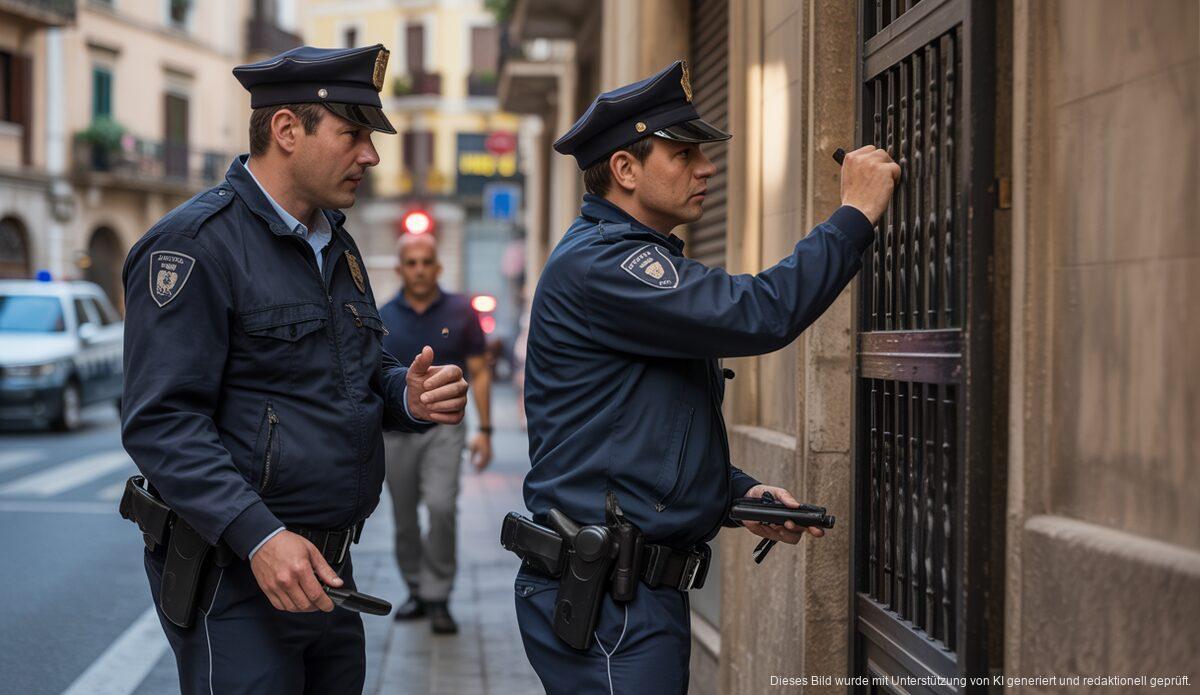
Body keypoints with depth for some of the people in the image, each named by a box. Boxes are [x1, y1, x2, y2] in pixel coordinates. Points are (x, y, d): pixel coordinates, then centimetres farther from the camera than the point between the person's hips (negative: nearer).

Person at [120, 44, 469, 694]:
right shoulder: (195, 243, -13)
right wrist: (258, 536, -28)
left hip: (327, 569, 8)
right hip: (235, 574, -8)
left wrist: (410, 397, -2)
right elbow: (161, 423, -19)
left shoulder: (335, 244, 14)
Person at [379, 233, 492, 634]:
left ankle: (438, 597, -8)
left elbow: (479, 373, 4)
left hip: (444, 426, -2)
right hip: (396, 431, 2)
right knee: (404, 518, 7)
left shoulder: (460, 313, 1)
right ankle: (416, 591, 25)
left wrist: (484, 430, -2)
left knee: (441, 505, -19)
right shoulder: (382, 319, 4)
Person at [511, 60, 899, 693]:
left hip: (643, 590, 11)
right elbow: (756, 315, -25)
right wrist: (855, 214, -15)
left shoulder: (640, 263, 21)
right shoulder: (596, 263, -14)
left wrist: (739, 494, 10)